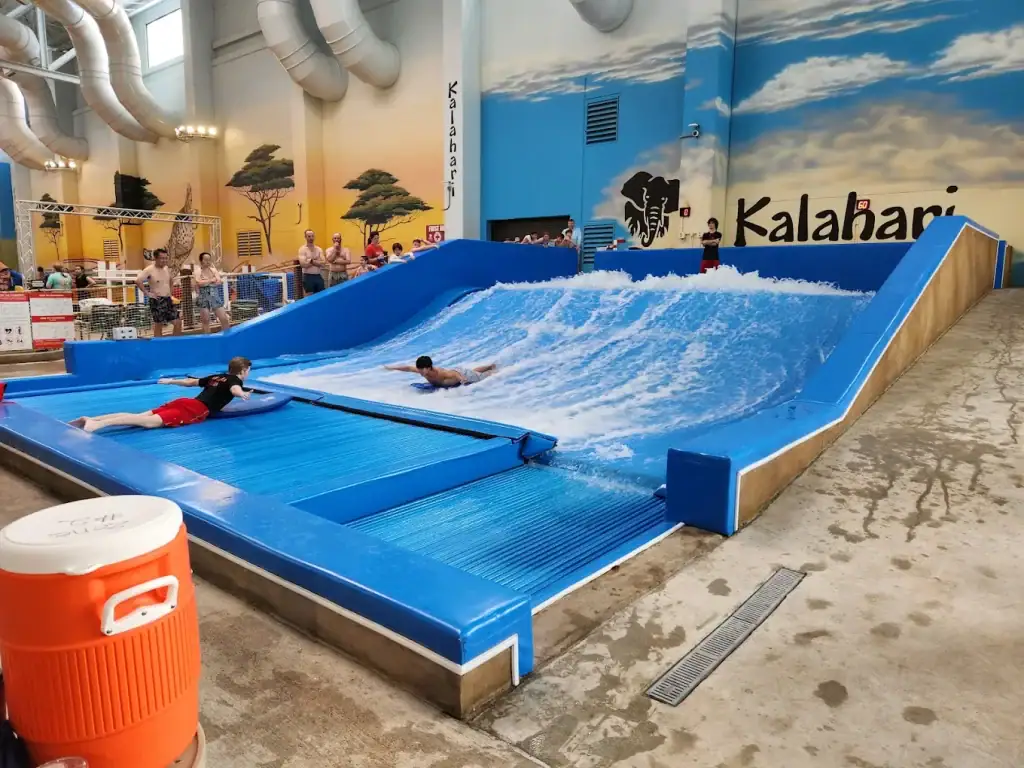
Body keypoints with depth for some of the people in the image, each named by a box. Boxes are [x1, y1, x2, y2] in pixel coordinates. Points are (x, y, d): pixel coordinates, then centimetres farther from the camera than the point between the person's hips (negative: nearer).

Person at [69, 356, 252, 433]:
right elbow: (234, 390, -20)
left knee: (141, 416, -4)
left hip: (185, 402, 8)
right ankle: (97, 424, -40)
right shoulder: (235, 381, 6)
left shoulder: (216, 377, 29)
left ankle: (90, 419, -16)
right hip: (197, 410, -8)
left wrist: (171, 381, 51)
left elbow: (190, 381, 37)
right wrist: (242, 394, -40)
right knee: (150, 421, -24)